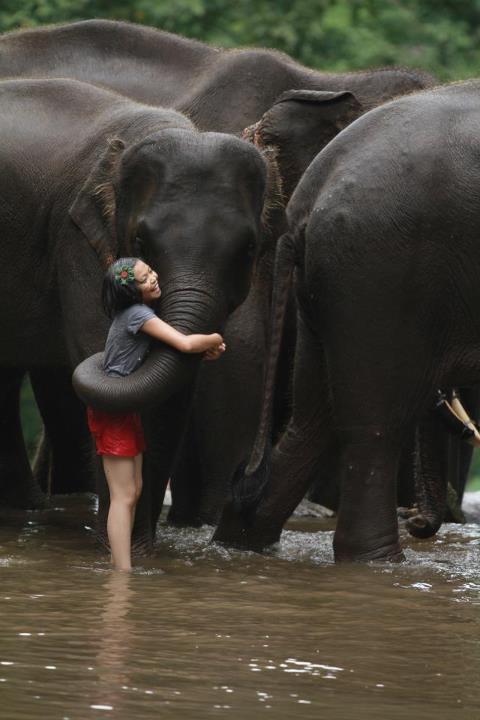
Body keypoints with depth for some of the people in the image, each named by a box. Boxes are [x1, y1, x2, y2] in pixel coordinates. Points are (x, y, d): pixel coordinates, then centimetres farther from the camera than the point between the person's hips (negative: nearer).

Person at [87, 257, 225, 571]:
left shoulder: (143, 311, 8)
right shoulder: (137, 313, -20)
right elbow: (185, 344, -29)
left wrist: (209, 347, -6)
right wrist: (216, 339, -9)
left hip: (128, 409, 10)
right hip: (112, 412, -10)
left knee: (133, 492, 12)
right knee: (124, 496, -11)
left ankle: (122, 567, 16)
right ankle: (123, 573, -14)